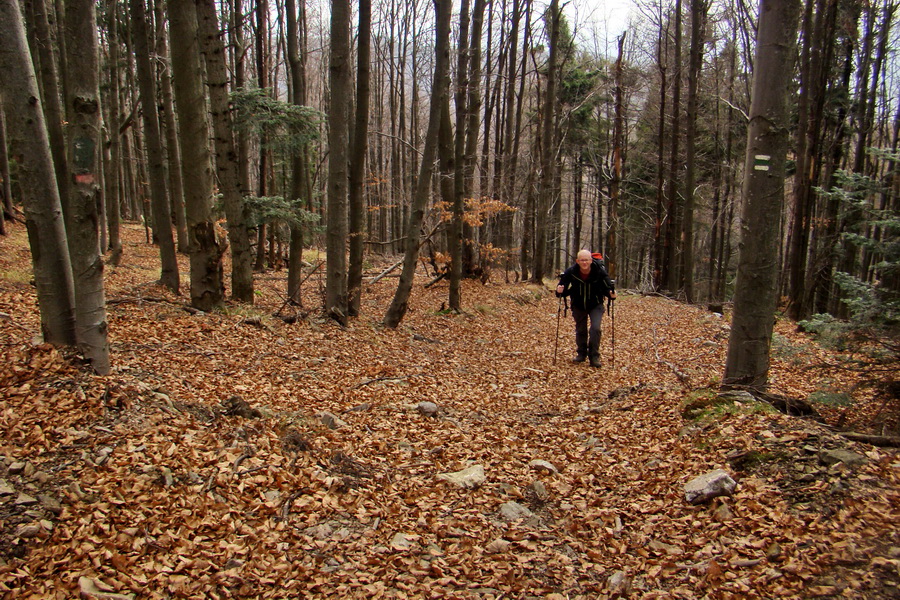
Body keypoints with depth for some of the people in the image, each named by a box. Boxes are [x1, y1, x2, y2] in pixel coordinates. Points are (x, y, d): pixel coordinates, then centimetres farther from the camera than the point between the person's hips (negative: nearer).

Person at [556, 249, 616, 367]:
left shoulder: (600, 272, -23)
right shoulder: (570, 272, -21)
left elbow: (607, 287, -16)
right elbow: (563, 289, -12)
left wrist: (611, 294, -37)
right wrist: (560, 291, -34)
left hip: (596, 305, -2)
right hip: (578, 306, 2)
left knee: (595, 328, -16)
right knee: (580, 331, 11)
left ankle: (594, 356, -3)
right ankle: (581, 354, 32)